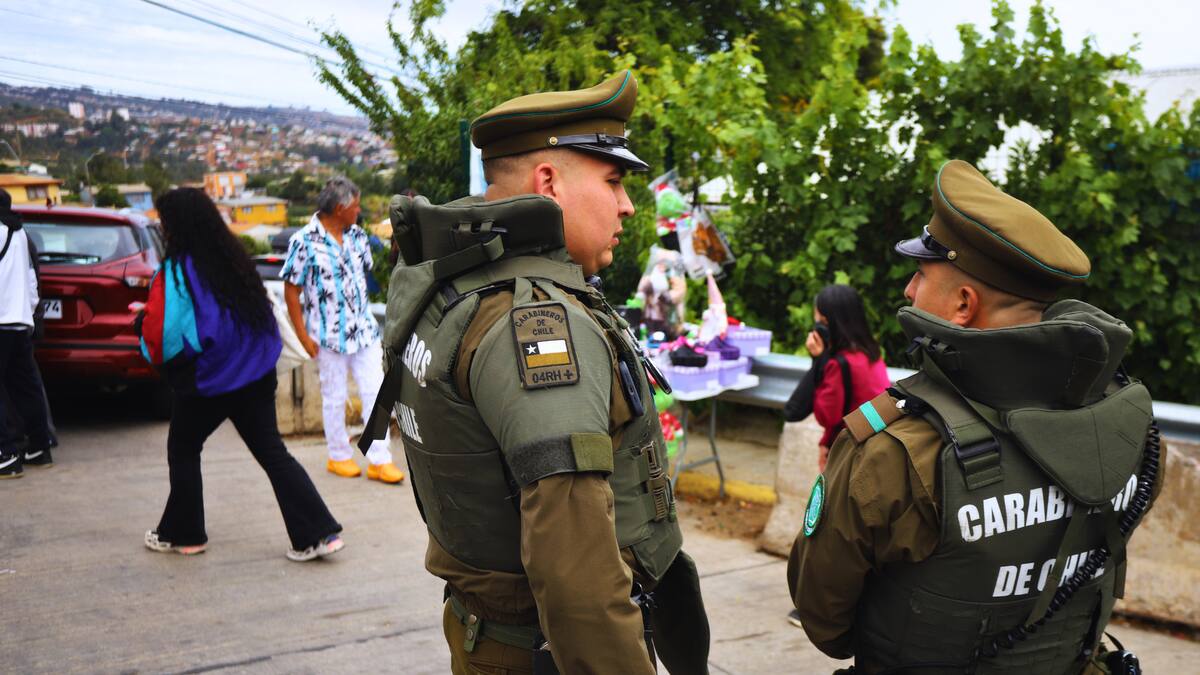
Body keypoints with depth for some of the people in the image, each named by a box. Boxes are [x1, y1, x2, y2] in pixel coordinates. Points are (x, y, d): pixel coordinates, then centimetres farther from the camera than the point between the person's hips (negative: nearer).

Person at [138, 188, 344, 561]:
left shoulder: (177, 270, -14)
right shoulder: (233, 258, 4)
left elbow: (160, 330, -15)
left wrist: (142, 316, 8)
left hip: (207, 381, -5)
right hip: (255, 373, 5)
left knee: (183, 450, 17)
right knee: (271, 451, 7)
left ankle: (182, 534, 28)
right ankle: (318, 533, 0)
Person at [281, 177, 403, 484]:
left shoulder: (356, 235, 4)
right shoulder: (304, 242, -13)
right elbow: (291, 290, -10)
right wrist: (303, 336, -11)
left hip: (364, 330, 5)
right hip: (329, 334, -5)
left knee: (374, 392, 3)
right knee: (335, 398, 9)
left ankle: (379, 460, 9)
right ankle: (339, 456, 26)